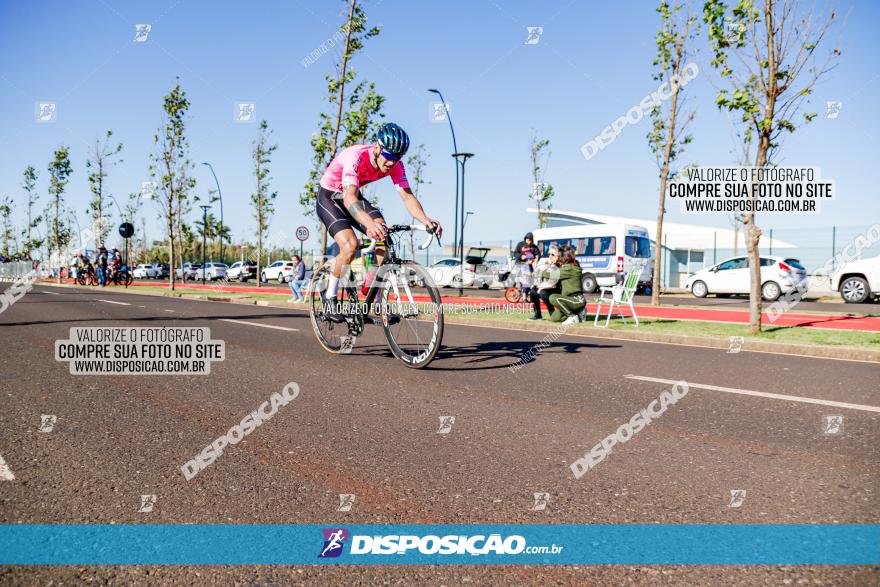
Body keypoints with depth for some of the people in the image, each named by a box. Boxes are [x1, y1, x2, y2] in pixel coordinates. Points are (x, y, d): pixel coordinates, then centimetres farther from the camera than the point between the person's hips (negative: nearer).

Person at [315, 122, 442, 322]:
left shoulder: (395, 164, -18)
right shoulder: (356, 157, -35)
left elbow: (407, 196, -22)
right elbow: (349, 198, -48)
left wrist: (426, 220, -42)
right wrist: (369, 224, -66)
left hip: (354, 197, 6)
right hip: (329, 197, -5)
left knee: (384, 236, -18)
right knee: (350, 244, -27)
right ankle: (330, 300, -7)